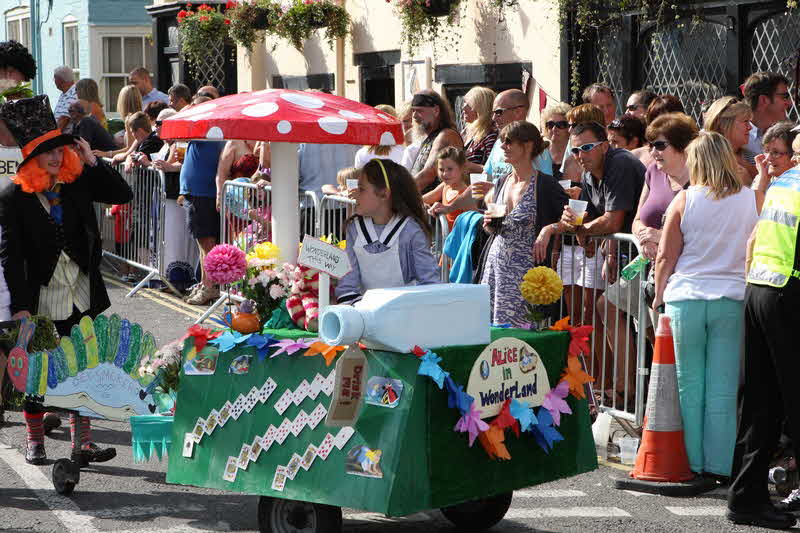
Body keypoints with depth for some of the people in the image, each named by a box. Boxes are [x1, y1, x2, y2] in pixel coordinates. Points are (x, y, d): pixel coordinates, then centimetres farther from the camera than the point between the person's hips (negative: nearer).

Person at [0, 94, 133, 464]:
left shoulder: (78, 181, 3)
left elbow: (123, 195, 5)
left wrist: (92, 162, -6)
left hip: (83, 297, 3)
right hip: (41, 302, -3)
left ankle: (82, 441, 14)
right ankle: (35, 440, 24)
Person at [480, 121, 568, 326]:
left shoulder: (545, 185, -7)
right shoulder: (501, 183, 13)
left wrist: (548, 229, -22)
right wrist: (489, 225, 4)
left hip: (526, 270, -6)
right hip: (495, 266, 6)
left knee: (519, 329, -9)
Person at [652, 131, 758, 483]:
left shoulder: (685, 200, -4)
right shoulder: (752, 199, 0)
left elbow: (666, 256, 0)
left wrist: (659, 294, 13)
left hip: (687, 298, -1)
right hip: (733, 299, 1)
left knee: (690, 385, 8)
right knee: (723, 388, 5)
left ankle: (692, 463, 14)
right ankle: (719, 464, 8)